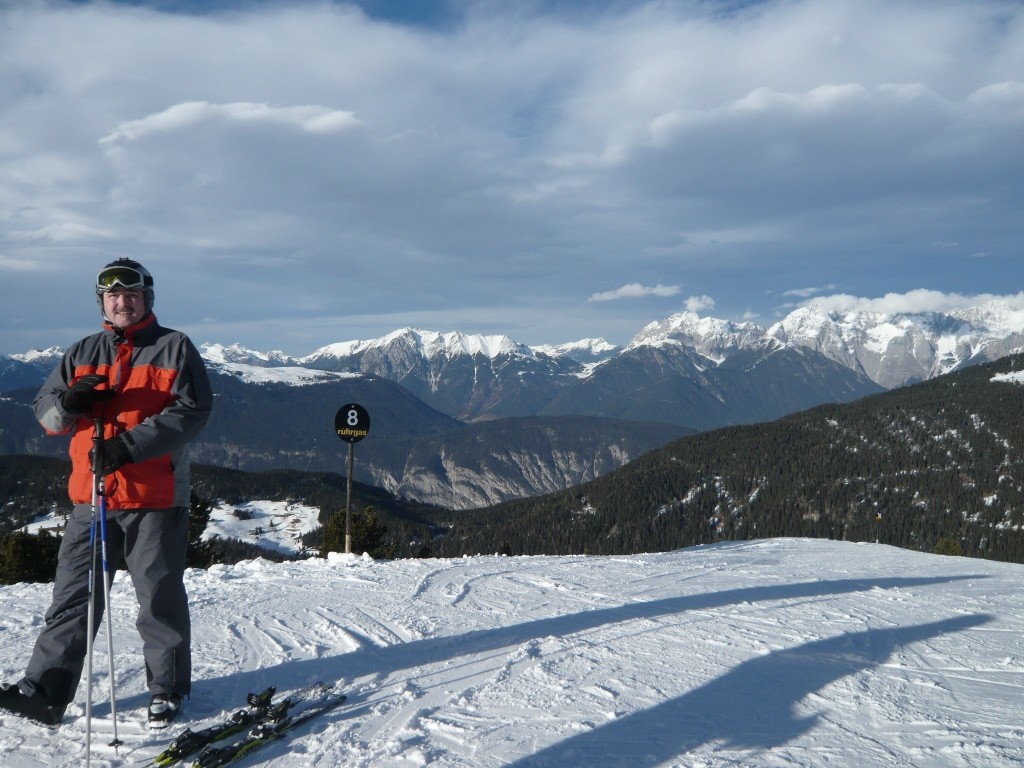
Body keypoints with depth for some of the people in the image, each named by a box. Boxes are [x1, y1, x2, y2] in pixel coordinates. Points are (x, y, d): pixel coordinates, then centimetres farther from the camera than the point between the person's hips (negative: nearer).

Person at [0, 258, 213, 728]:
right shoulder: (82, 354, 16)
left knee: (159, 597, 4)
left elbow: (193, 410, -9)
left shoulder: (174, 348, 2)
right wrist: (69, 402, -10)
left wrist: (132, 444, -18)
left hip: (154, 497, -4)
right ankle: (46, 689, 10)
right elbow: (44, 410, 15)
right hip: (91, 499, 4)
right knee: (74, 595, 6)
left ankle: (168, 689, 16)